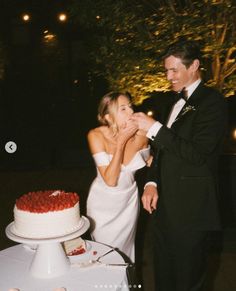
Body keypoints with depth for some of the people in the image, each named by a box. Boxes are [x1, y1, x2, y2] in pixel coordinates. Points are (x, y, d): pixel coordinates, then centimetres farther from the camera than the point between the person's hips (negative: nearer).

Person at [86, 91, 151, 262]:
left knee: (126, 250, 21)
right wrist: (121, 142, -31)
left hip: (129, 202, 2)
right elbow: (110, 180, -29)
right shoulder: (96, 136, -24)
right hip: (103, 204, -2)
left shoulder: (140, 135, -17)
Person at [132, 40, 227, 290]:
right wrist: (152, 183, 3)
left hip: (189, 208, -7)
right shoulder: (176, 102, 13)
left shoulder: (212, 101, -12)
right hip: (163, 204, 7)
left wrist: (154, 128, -21)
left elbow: (198, 154, -22)